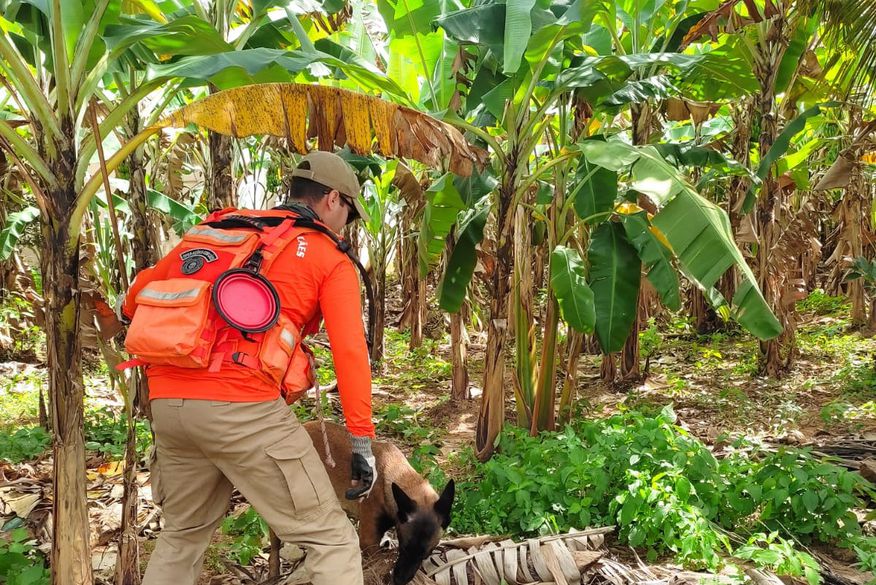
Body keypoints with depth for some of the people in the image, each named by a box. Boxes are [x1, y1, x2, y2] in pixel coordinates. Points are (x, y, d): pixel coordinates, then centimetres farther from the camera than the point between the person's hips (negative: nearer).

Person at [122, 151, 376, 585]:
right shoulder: (331, 262, 5)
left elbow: (147, 284, 26)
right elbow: (350, 353, -5)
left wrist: (130, 313, 48)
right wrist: (362, 442, -2)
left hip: (168, 402, 7)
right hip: (243, 408, -6)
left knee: (182, 536, 28)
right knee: (331, 538, 3)